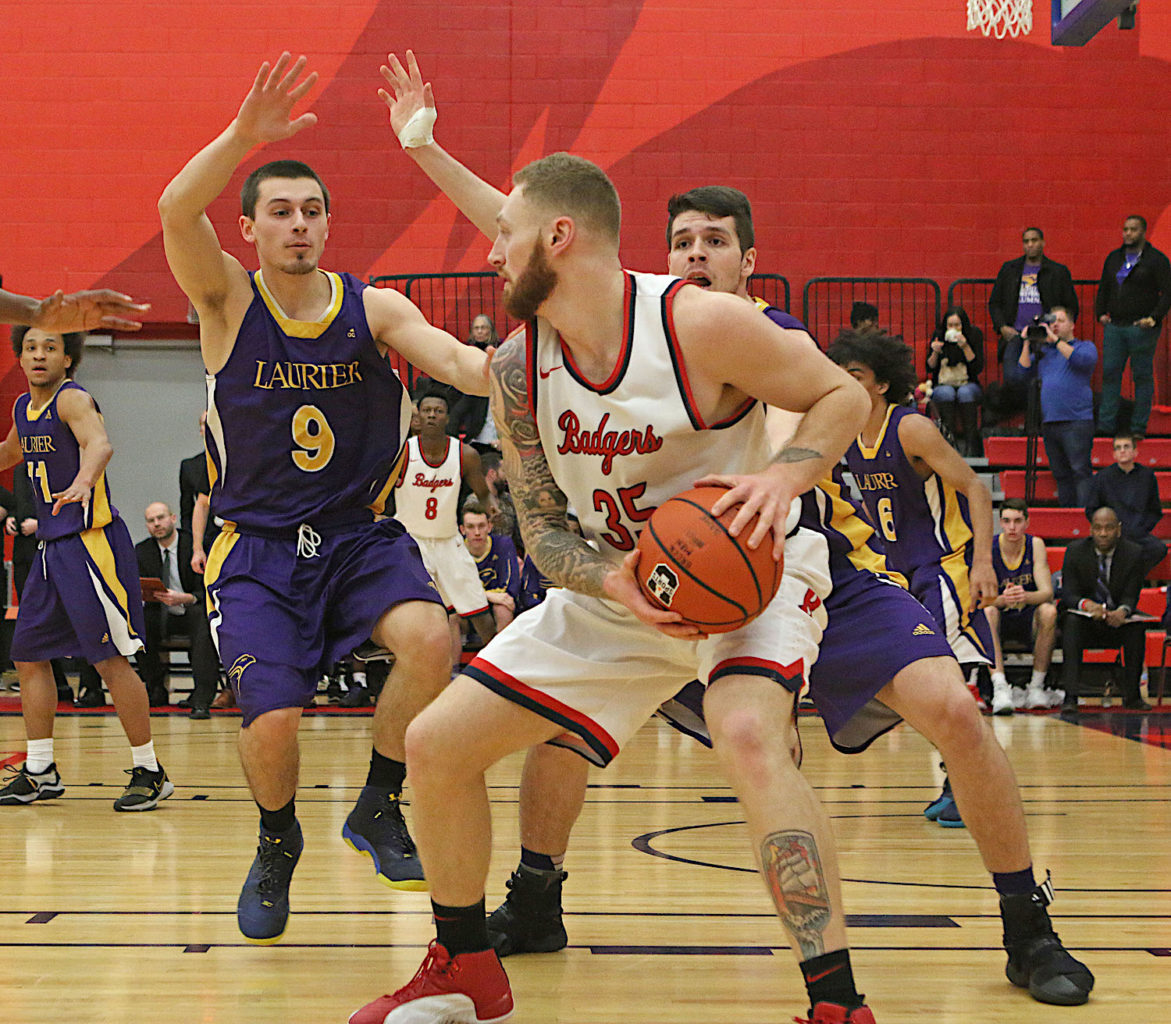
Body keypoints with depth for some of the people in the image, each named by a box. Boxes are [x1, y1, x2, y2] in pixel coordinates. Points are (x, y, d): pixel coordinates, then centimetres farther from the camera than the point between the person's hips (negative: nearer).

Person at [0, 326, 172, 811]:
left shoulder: (73, 399, -13)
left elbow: (99, 444, -36)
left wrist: (83, 481, -54)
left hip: (92, 541, -9)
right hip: (53, 544, 9)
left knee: (111, 658, -8)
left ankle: (149, 772, 1)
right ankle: (40, 772, 21)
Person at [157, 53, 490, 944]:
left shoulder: (374, 309, 1)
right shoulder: (228, 301, -4)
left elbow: (452, 359, -16)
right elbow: (177, 211, -23)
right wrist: (246, 133, -38)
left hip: (360, 536, 2)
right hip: (258, 548, -1)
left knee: (431, 639, -28)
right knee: (275, 720, -19)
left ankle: (379, 808, -1)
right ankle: (277, 842, 17)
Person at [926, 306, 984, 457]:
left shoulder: (974, 335, -1)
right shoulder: (938, 336, 2)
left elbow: (978, 368, -8)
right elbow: (930, 368, 5)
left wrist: (965, 347, -19)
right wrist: (935, 352, -14)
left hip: (968, 384, -1)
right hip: (942, 386, 1)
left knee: (965, 393, -35)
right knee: (947, 393, -34)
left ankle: (972, 444, -38)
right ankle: (950, 440, -41)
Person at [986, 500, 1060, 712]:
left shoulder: (1035, 545, -7)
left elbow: (1047, 592, -16)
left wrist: (1025, 596, -40)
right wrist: (1002, 600, -43)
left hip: (1029, 621, 1)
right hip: (999, 622, -1)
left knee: (1049, 611, -30)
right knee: (987, 611, -33)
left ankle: (1036, 687, -20)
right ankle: (1000, 687, -43)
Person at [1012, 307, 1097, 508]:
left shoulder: (1085, 346, 9)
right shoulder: (1043, 351, 21)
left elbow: (1082, 360, -13)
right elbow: (1024, 372, 11)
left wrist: (1056, 340, -13)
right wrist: (1027, 343, 4)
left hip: (1076, 421, -5)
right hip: (1049, 422, 5)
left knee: (1080, 471, -12)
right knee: (1061, 474, 7)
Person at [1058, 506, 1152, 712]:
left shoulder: (1133, 552, -6)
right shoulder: (1075, 550, -8)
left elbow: (1131, 596, -8)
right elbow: (1068, 594, -11)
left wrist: (1122, 611, -34)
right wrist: (1087, 604, -36)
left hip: (1117, 619, 1)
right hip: (1084, 618, -1)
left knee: (1137, 626, -30)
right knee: (1071, 621, -34)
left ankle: (1132, 694, -20)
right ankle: (1070, 696, -39)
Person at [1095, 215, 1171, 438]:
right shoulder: (1114, 258, 15)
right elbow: (1103, 288, 22)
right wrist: (1100, 313, 7)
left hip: (1142, 327, -5)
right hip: (1114, 326, 5)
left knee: (1142, 376, -1)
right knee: (1110, 373, 2)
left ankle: (1138, 427, 4)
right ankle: (1106, 424, 5)